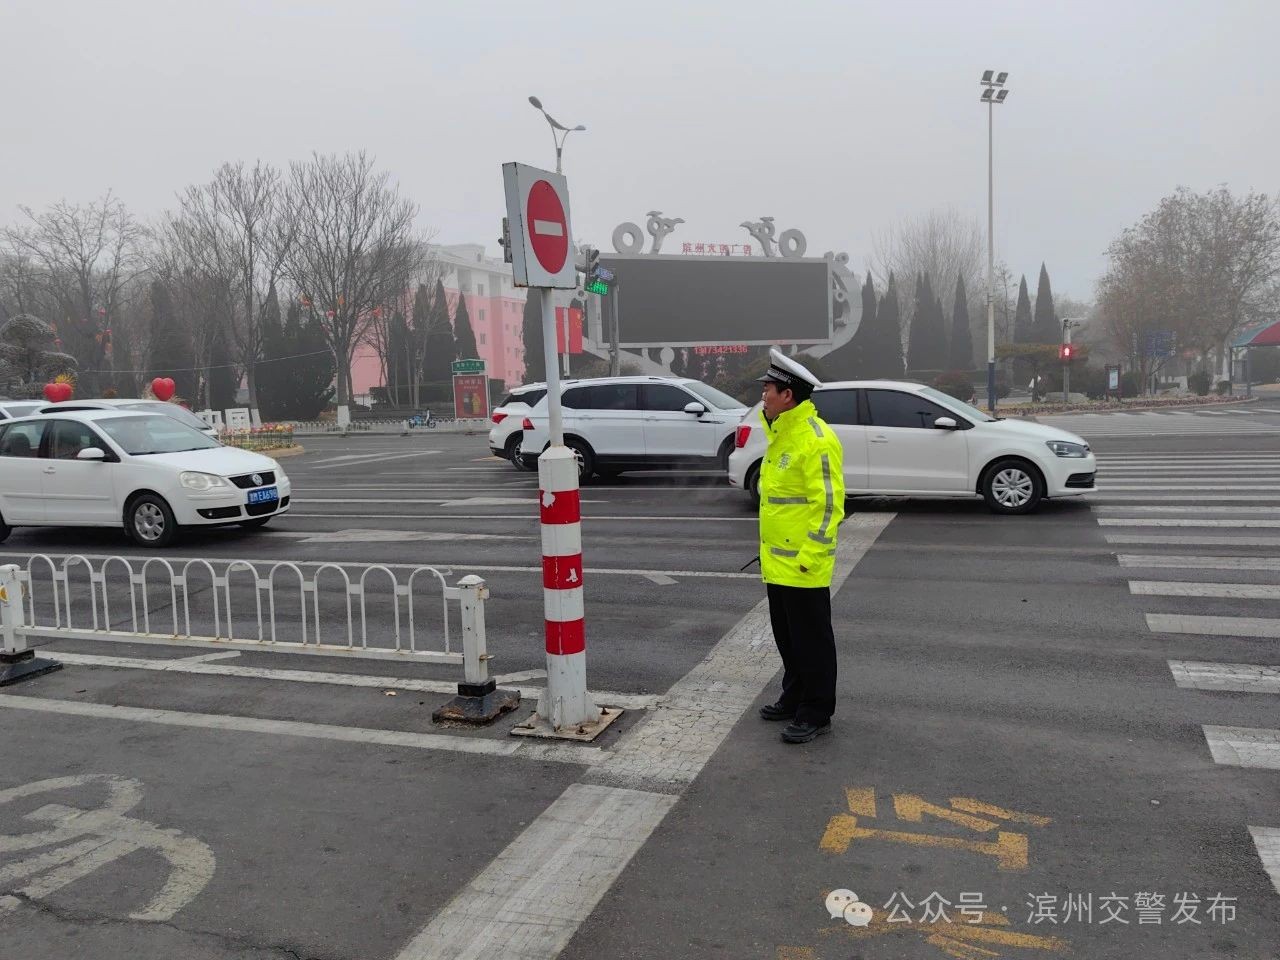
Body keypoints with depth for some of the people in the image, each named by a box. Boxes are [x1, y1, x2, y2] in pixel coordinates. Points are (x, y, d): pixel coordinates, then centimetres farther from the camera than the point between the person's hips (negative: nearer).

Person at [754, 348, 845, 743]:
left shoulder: (815, 439, -19)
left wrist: (809, 556, -22)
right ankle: (794, 698, 34)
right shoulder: (781, 433, 13)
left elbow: (828, 504, -22)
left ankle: (816, 714, 13)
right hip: (777, 562, 10)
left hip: (803, 565, -10)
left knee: (811, 639, 2)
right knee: (787, 635, 20)